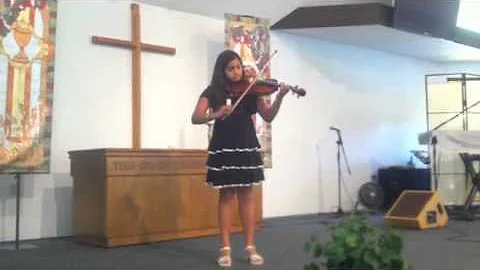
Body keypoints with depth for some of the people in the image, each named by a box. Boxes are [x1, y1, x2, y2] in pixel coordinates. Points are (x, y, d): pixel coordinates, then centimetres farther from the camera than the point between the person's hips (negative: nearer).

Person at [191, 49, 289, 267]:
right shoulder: (213, 91, -3)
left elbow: (268, 117, -1)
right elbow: (196, 118, -13)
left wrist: (279, 97, -17)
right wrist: (216, 114, -31)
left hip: (246, 148, 2)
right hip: (223, 149, -2)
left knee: (246, 195, 5)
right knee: (226, 196, 3)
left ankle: (250, 247, 11)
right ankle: (225, 249, 9)